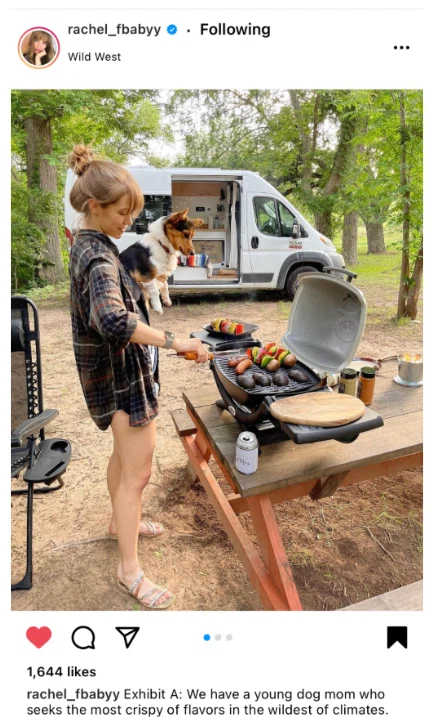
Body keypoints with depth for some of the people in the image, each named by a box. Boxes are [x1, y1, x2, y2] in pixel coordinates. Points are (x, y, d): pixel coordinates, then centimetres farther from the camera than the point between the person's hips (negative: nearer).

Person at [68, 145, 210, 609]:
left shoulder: (88, 244, 9)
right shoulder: (99, 257, -23)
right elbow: (113, 322, -41)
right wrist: (173, 341, -39)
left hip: (117, 369, 10)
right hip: (122, 374, -10)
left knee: (124, 455, 25)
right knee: (137, 473, 0)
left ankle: (120, 522, 47)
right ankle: (129, 570, 18)